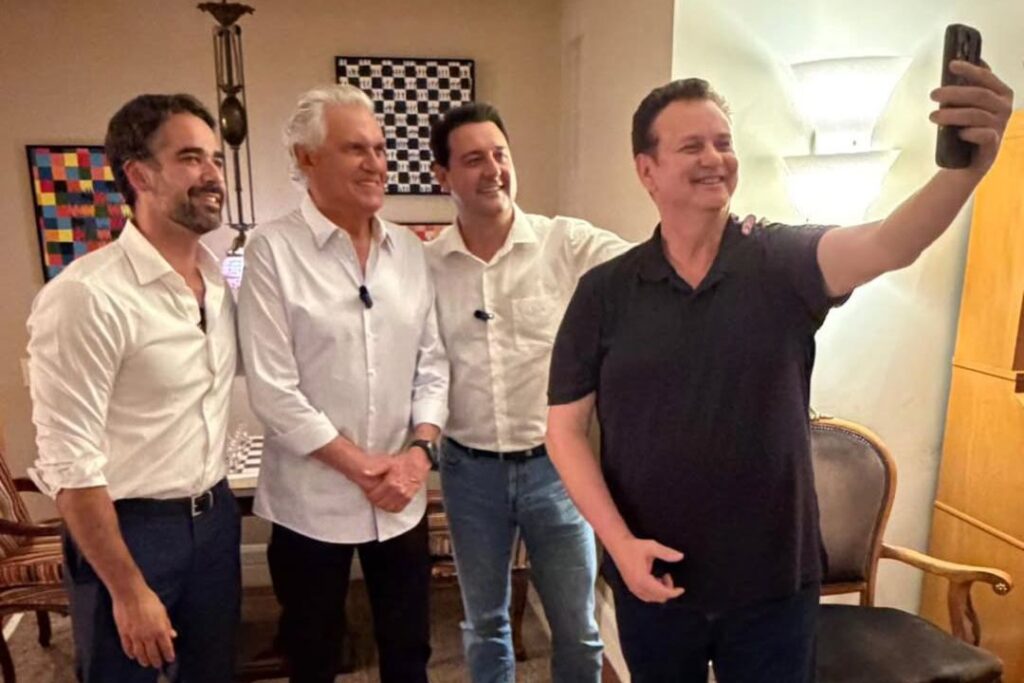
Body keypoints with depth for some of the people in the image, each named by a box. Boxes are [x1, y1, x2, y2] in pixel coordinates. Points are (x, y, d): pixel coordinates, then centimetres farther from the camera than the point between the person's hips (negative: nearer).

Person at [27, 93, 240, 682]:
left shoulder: (220, 280, 2)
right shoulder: (87, 296, -20)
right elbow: (70, 463, -19)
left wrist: (215, 507, 9)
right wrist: (129, 591, -15)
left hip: (215, 517, 7)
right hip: (129, 528, -6)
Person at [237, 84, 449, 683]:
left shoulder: (409, 250, 4)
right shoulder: (274, 250, -11)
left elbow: (433, 364, 6)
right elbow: (272, 388, -14)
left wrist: (419, 451, -8)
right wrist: (363, 466, -13)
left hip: (402, 498, 4)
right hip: (312, 500, -3)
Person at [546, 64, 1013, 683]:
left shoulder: (783, 263, -7)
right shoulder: (604, 292, -6)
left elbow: (888, 245, -27)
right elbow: (567, 428, -5)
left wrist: (968, 163, -46)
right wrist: (618, 542, -14)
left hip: (774, 584, 0)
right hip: (653, 581, 1)